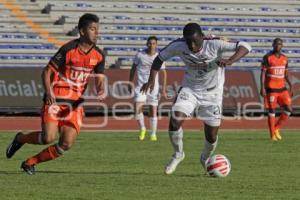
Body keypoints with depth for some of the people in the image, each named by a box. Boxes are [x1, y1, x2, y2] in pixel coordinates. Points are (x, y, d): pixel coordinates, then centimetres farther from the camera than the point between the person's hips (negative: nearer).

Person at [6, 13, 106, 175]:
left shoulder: (98, 56, 1)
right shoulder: (68, 50, -13)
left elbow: (100, 80, 6)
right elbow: (47, 72, -8)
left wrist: (101, 92, -18)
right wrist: (49, 92, -23)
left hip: (75, 103, 5)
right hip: (55, 99, -5)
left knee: (66, 144, -7)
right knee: (48, 138, -20)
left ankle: (30, 163, 11)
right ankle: (20, 139, 12)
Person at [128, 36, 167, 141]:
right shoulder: (140, 55, 1)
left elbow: (164, 73, 7)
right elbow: (133, 69, 12)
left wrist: (163, 88, 0)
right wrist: (130, 83, 9)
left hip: (154, 87, 0)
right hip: (141, 86, 0)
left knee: (153, 111, 1)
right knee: (137, 109, -16)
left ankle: (153, 134, 13)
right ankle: (142, 129, 6)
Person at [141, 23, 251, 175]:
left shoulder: (214, 44, -28)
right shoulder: (178, 46, -19)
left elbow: (245, 47, -31)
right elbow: (160, 58, 0)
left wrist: (229, 61, -48)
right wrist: (151, 80, -13)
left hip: (212, 93, -1)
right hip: (190, 89, 2)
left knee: (211, 136, 2)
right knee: (175, 120, -20)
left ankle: (205, 159, 37)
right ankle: (178, 154, 9)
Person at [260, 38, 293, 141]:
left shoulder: (284, 59, 11)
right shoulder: (267, 57, -4)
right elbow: (263, 73, -6)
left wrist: (290, 86, 8)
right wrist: (262, 88, -14)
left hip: (282, 89, 5)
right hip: (271, 89, -5)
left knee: (288, 109, -3)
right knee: (272, 111, -3)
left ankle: (276, 128, 14)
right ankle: (272, 135, 4)